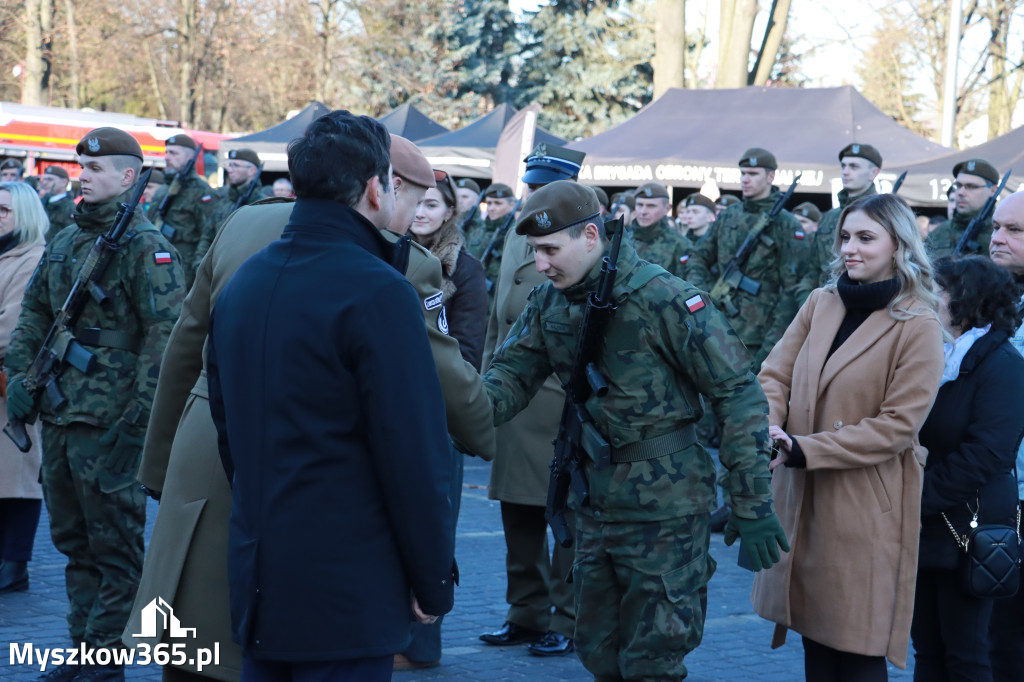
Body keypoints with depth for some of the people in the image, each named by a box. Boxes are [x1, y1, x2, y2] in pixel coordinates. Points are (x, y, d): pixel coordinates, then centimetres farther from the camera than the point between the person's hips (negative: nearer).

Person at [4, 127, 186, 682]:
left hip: (109, 424, -8)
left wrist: (137, 419, -20)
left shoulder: (145, 246, -9)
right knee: (73, 541, 15)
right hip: (58, 418, 8)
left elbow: (165, 334, -16)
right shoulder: (64, 242, 14)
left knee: (113, 548, 0)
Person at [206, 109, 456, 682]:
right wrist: (434, 580, -7)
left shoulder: (243, 284, 9)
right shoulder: (377, 293, -16)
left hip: (256, 585, 8)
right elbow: (414, 453, -17)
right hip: (348, 593, -7)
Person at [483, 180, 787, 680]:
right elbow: (512, 374, 1)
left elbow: (737, 394, -16)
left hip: (664, 511, -7)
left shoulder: (663, 298, -18)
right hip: (594, 505, 7)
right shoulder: (550, 302, 3)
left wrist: (751, 506, -16)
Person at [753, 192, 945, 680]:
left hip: (866, 506, -5)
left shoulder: (918, 327, -10)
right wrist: (768, 427, -19)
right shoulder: (821, 303, 7)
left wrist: (804, 450, -18)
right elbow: (775, 375, 3)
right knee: (814, 631, 12)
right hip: (802, 494, 5)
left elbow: (897, 424, -14)